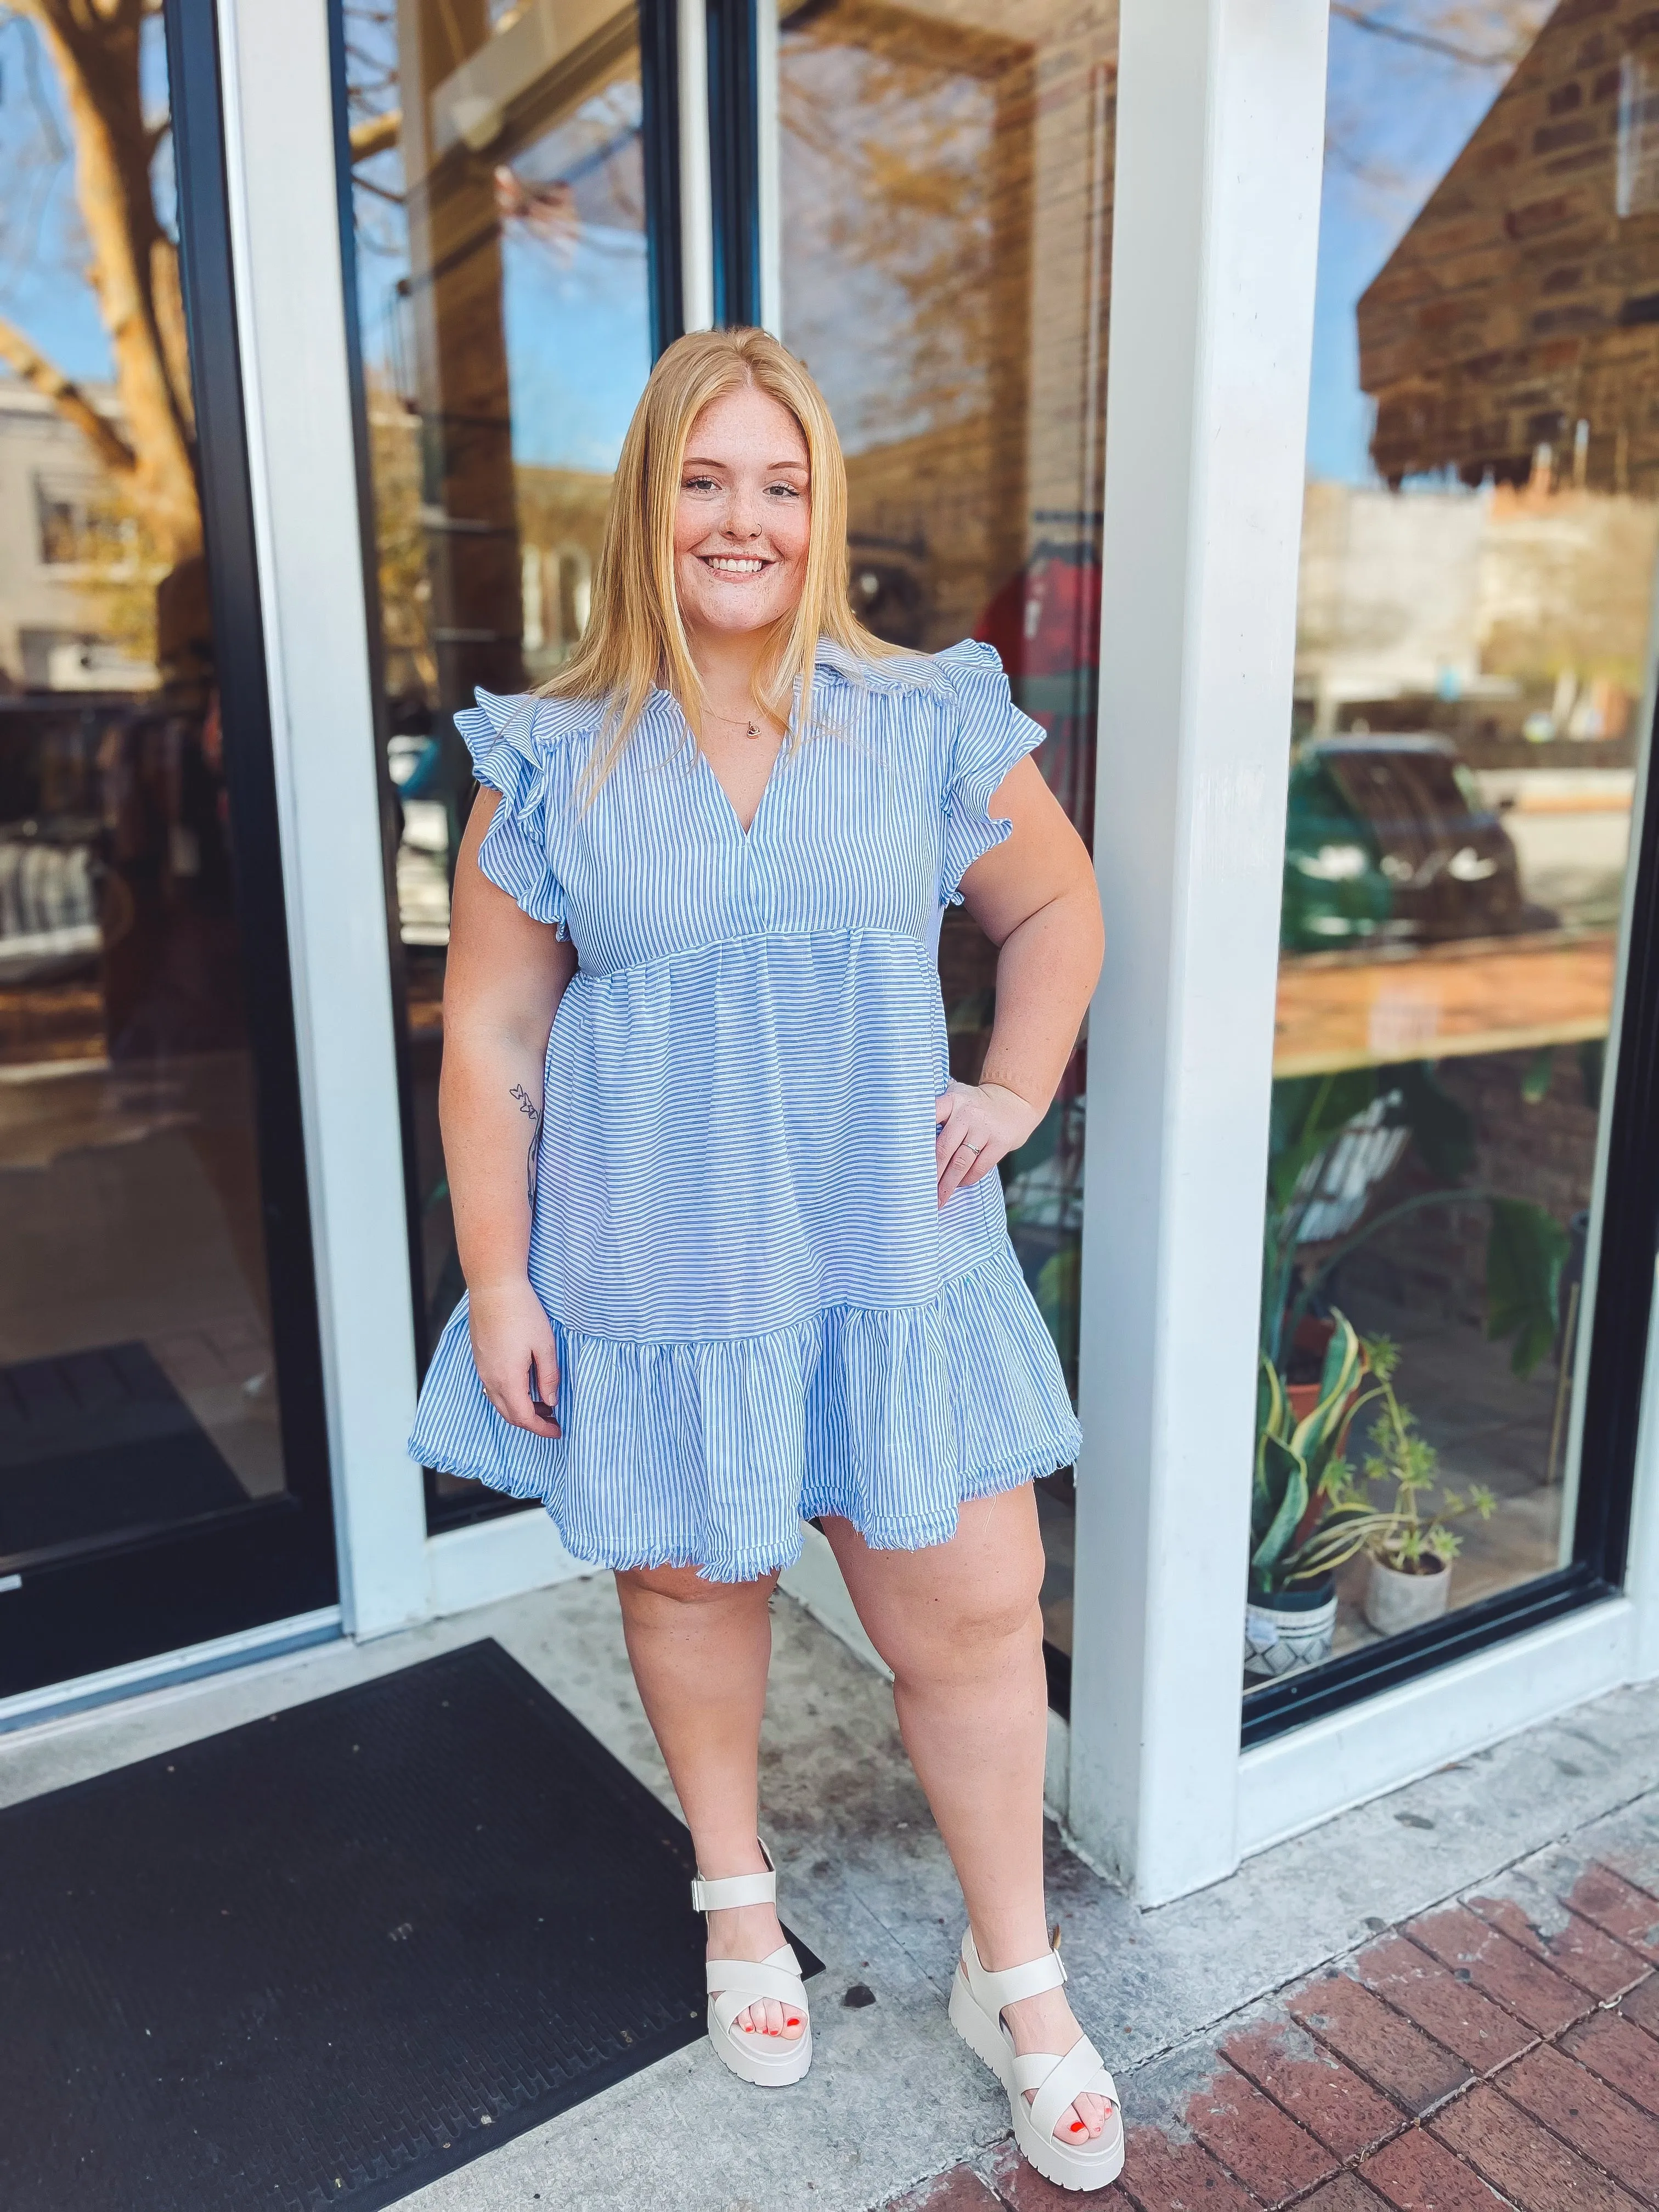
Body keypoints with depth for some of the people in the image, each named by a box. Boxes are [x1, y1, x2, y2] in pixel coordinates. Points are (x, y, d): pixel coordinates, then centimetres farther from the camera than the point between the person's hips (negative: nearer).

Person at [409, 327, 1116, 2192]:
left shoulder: (929, 724, 0)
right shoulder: (557, 762, -2)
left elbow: (1057, 906, 13)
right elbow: (490, 1039, -1)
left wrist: (1019, 1088, 0)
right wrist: (497, 1282, -3)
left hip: (888, 1255, 1)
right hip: (657, 1268, 0)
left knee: (972, 1612, 4)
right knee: (689, 1583, 16)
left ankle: (1015, 1978, 30)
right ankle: (737, 1895, 46)